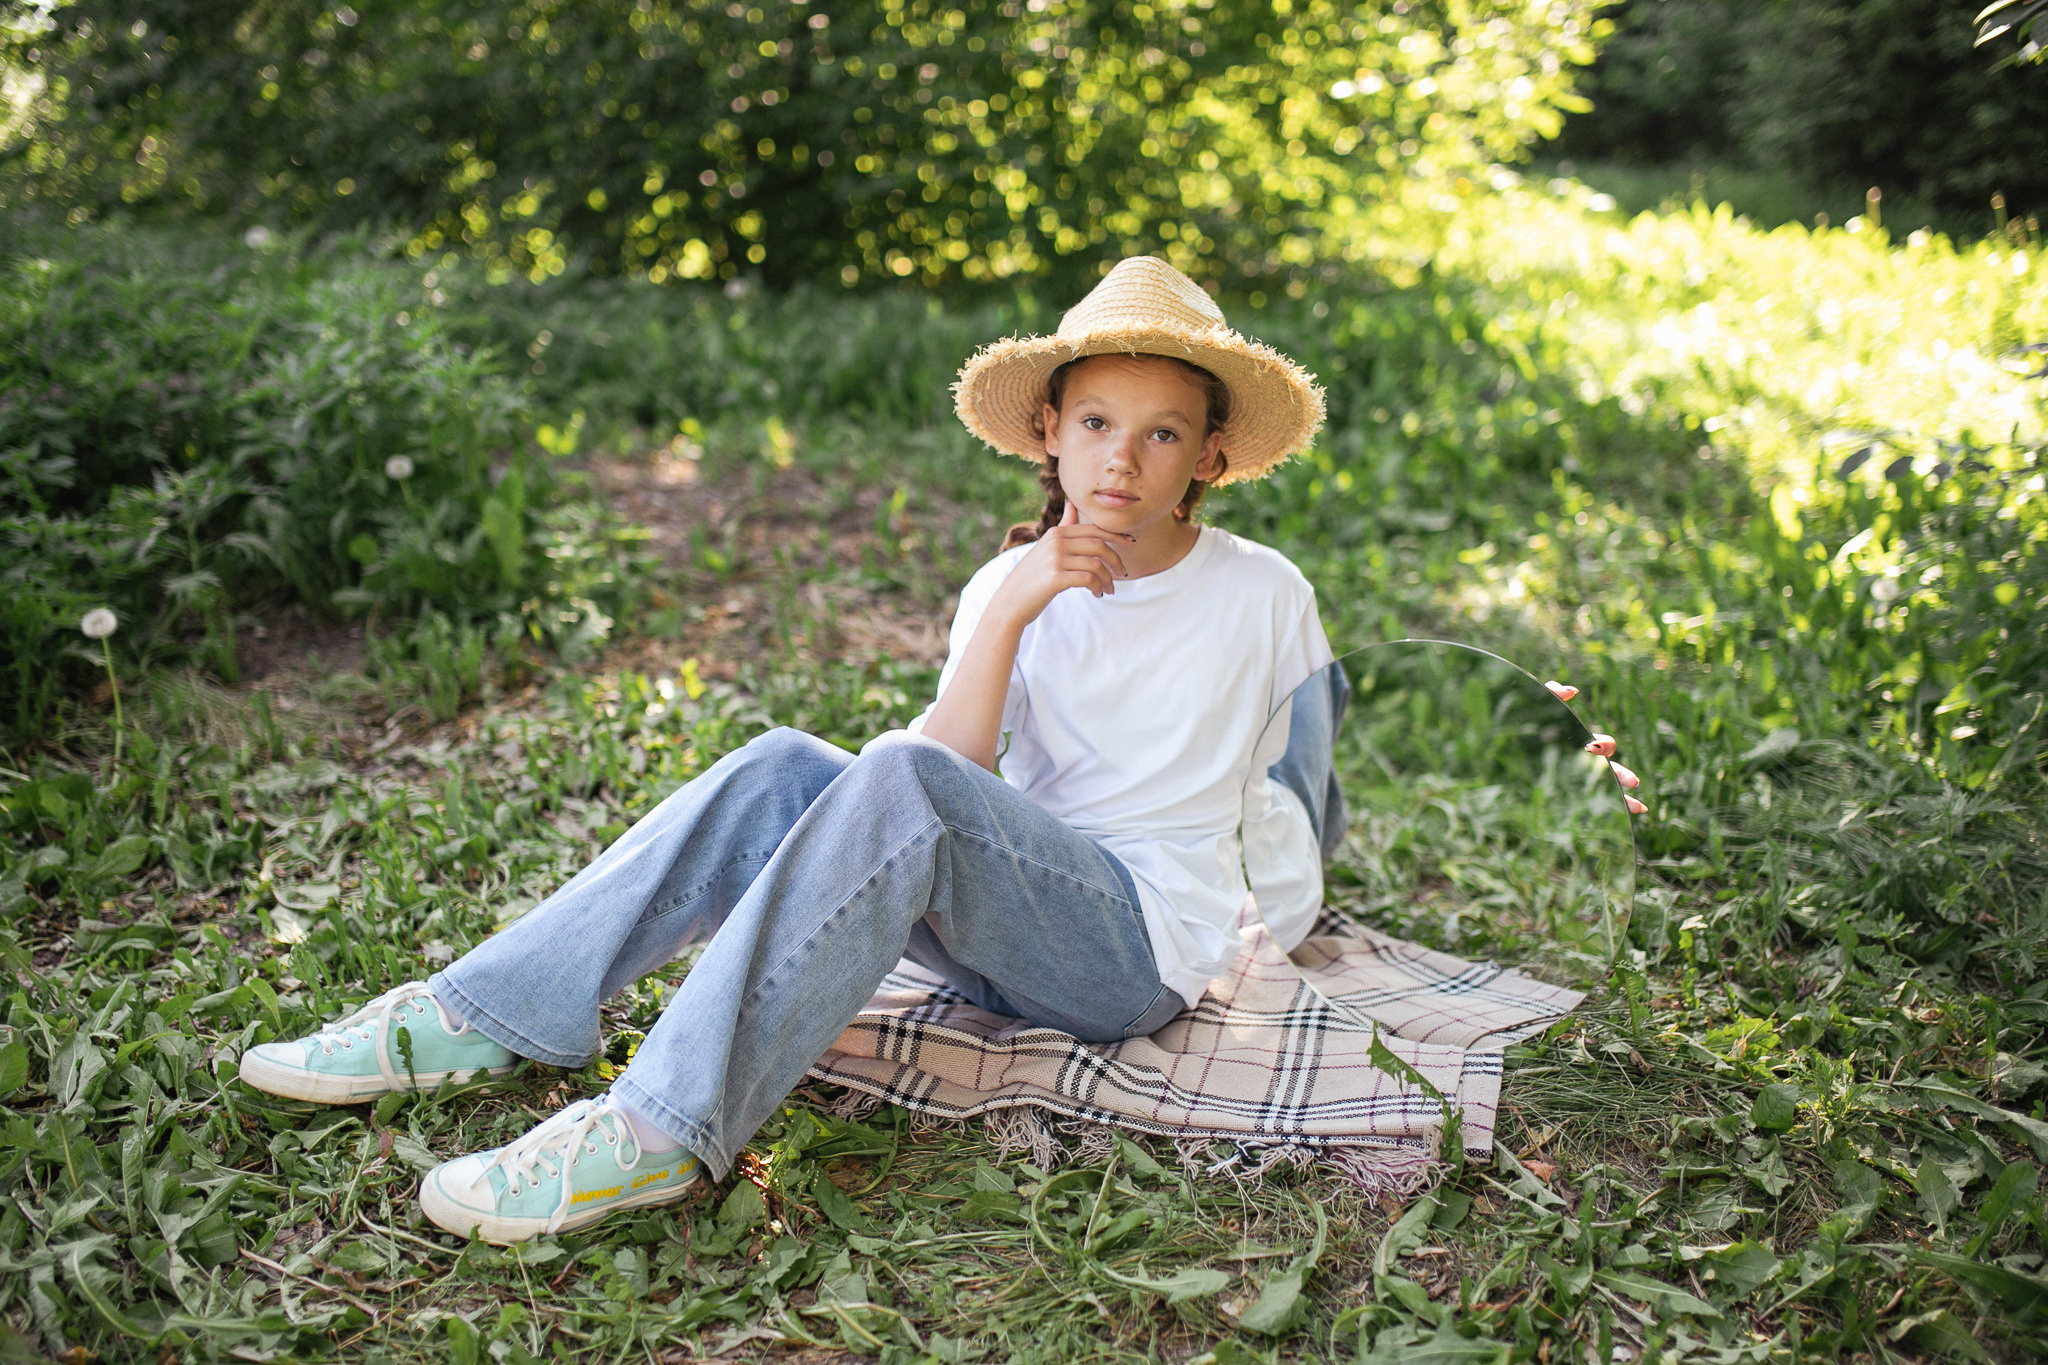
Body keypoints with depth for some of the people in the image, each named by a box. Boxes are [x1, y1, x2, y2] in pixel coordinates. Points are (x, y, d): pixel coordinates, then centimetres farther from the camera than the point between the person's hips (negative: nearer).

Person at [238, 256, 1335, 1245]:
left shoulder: (1264, 597, -3)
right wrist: (1009, 614, -19)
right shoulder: (1013, 585, 5)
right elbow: (960, 772, -10)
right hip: (1005, 939, 4)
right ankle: (481, 1015, -18)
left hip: (1147, 950, -4)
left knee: (899, 780, -31)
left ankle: (666, 1129, -36)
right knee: (785, 771, -21)